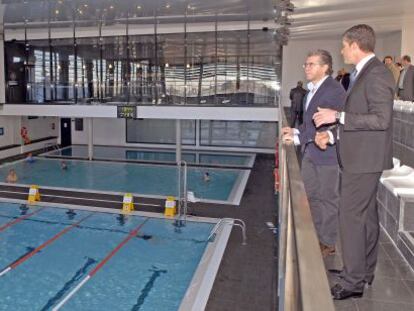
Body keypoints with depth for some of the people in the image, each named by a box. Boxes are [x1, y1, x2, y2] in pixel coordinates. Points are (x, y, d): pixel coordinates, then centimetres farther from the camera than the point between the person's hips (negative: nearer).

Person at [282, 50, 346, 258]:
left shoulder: (334, 90, -16)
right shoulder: (312, 89, 12)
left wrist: (298, 138, -22)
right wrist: (296, 131, 3)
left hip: (326, 153, -9)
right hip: (310, 152, 9)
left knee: (327, 198, 4)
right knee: (309, 194, 16)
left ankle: (328, 243, 20)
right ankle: (315, 236, 33)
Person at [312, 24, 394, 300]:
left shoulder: (377, 74, -15)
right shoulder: (363, 74, 15)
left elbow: (381, 119, -22)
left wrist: (338, 116, -20)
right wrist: (332, 135, 6)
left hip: (364, 159, -10)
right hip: (359, 157, 10)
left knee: (351, 216, -7)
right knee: (366, 214, 16)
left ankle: (353, 282, 3)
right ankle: (365, 271, 30)